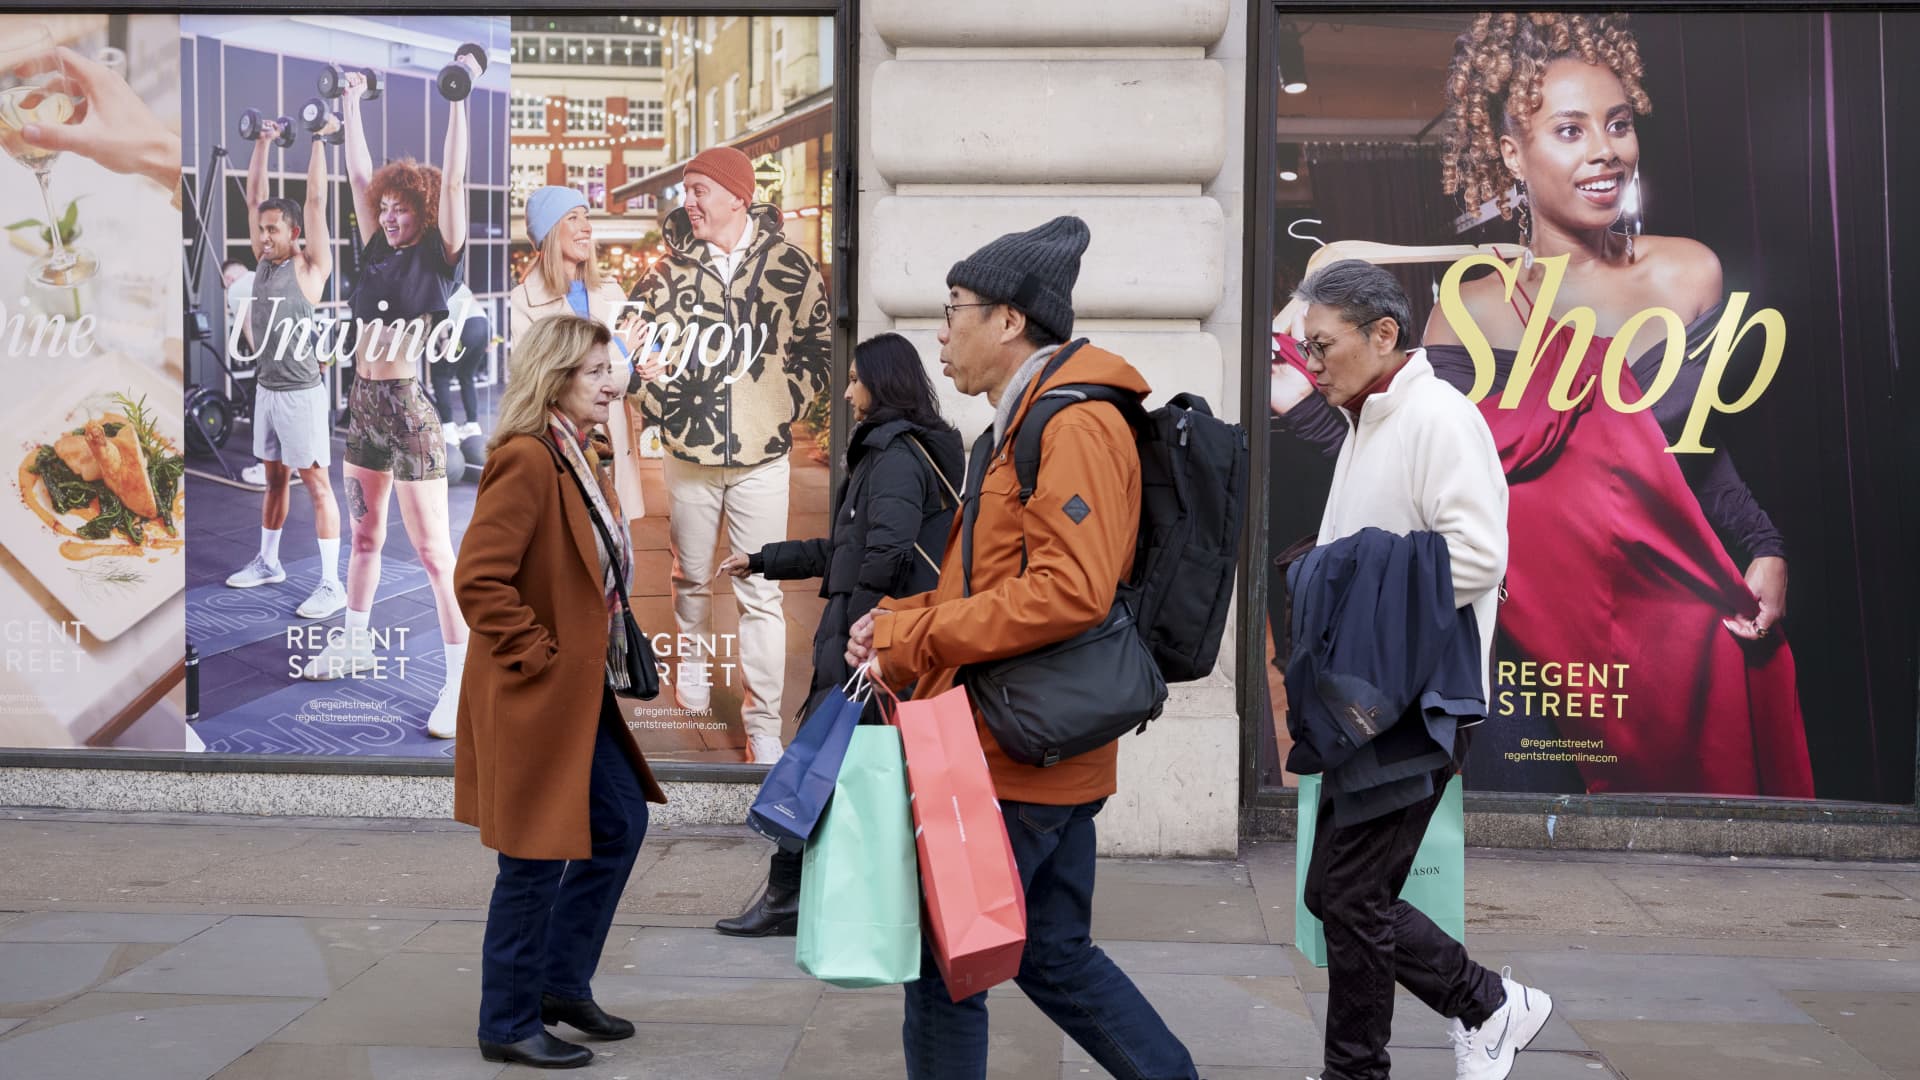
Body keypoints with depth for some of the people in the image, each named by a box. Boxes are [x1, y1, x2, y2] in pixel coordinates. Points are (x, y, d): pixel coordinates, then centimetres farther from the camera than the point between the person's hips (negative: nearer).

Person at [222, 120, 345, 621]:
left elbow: (316, 201, -13)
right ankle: (268, 563, 30)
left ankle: (332, 585, -6)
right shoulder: (263, 259, 9)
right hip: (266, 389, 7)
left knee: (316, 484, -6)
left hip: (301, 393, -7)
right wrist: (263, 141, 12)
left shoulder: (310, 265, -9)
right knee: (274, 478, 18)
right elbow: (253, 196, 13)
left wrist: (318, 139, -11)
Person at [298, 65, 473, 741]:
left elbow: (451, 180, -12)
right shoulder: (379, 252, 12)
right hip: (363, 402, 7)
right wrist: (351, 103, 21)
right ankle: (356, 646, 33)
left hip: (409, 405, -7)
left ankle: (463, 682, -5)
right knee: (365, 535, 19)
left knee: (432, 551, -7)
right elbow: (359, 174, 18)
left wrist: (457, 99, -13)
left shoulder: (439, 258, -4)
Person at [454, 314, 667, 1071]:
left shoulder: (582, 458, 11)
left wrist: (596, 656, 14)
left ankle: (562, 983, 31)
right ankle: (509, 1025, 16)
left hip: (584, 694, 10)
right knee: (537, 860, 0)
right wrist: (534, 658, -19)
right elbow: (478, 579, -26)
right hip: (536, 699, -10)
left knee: (621, 823, 17)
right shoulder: (526, 460, -20)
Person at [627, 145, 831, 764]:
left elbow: (817, 346, 6)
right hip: (689, 453, 2)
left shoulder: (790, 265, -3)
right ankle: (694, 660, 46)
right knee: (691, 575, 17)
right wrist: (648, 373, -6)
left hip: (761, 457, -2)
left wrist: (782, 407, -3)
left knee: (760, 593, -1)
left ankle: (763, 724, 7)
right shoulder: (672, 267, 1)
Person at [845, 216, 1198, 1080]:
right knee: (1054, 955, 17)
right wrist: (899, 620, 5)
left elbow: (1069, 591, -27)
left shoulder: (1074, 427, -16)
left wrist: (915, 639, -21)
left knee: (944, 965, 0)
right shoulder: (1019, 426, 18)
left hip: (1014, 754, -11)